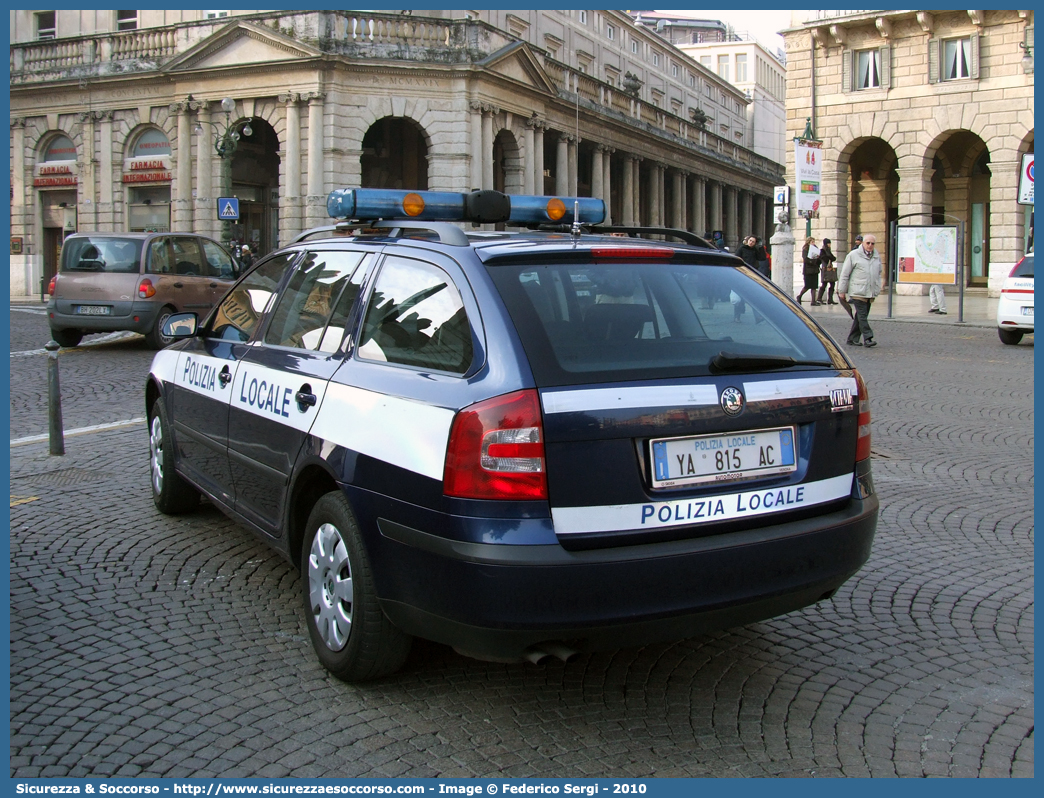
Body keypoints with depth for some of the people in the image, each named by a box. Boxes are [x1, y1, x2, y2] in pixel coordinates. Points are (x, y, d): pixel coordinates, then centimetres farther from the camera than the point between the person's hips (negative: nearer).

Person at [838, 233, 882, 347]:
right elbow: (844, 274, -2)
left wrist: (877, 290, 19)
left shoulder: (877, 257, 14)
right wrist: (842, 291, -4)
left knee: (860, 317, 9)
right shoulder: (853, 255, -3)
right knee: (862, 316, -11)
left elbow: (879, 274, 24)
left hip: (870, 293, 6)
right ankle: (867, 338, -13)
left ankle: (852, 339, 15)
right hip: (857, 292, -6)